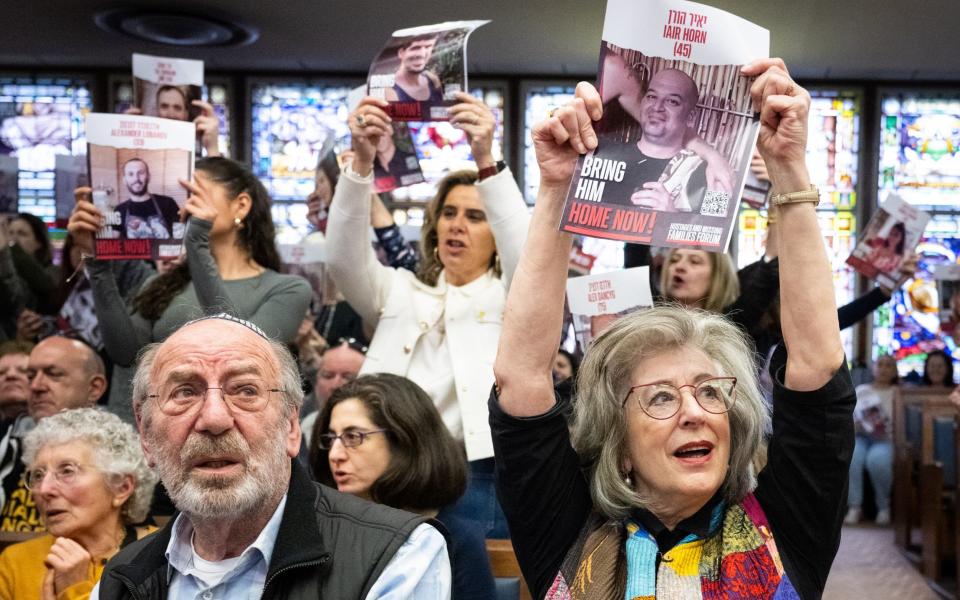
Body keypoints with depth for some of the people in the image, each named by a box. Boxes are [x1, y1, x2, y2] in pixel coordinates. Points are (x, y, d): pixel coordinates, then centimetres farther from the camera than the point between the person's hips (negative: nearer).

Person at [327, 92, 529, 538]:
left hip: (480, 480, -2)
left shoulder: (511, 299, 9)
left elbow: (530, 259, -13)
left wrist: (487, 162, -24)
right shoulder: (401, 293, 16)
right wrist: (362, 161, -15)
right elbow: (344, 257, -1)